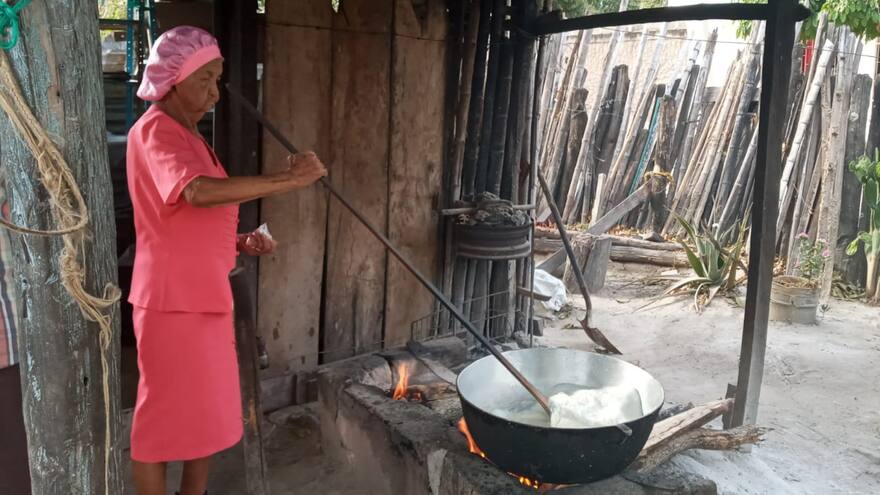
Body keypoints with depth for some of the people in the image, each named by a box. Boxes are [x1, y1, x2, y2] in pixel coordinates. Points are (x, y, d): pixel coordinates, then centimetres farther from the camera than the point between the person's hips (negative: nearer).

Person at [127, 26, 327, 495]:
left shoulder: (188, 135, 16)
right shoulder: (154, 130, -14)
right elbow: (199, 191, -35)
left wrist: (241, 242, 5)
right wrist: (290, 179, -31)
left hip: (205, 297, 9)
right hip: (171, 302, -9)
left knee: (208, 415, 19)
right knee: (162, 421, 5)